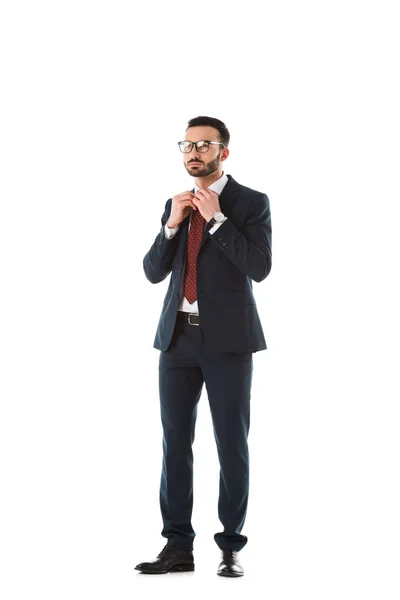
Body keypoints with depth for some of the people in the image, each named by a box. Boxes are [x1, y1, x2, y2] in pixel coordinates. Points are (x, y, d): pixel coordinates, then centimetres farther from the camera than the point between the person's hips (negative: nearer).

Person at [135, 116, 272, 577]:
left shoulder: (251, 202, -1)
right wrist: (172, 224, -5)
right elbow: (154, 272, 9)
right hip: (178, 336, 5)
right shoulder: (175, 205, 14)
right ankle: (178, 547, 9)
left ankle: (231, 548, 8)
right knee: (175, 442, 4)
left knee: (232, 444, 1)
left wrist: (216, 218, -15)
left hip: (227, 338, -5)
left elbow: (259, 267, -14)